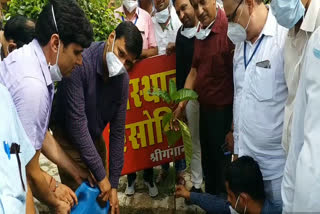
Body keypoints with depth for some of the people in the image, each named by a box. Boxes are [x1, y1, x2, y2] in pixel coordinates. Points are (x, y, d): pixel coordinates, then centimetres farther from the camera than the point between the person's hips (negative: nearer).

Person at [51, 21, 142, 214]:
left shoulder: (122, 79, -11)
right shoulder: (80, 63, -30)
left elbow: (118, 131, -6)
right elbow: (76, 123, -29)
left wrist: (114, 184, -6)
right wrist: (101, 174, -24)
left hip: (96, 140, 5)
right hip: (70, 141, -5)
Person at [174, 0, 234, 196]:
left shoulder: (229, 28, -21)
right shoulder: (201, 31, 6)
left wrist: (234, 125, -20)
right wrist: (181, 104, 5)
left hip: (223, 110, -8)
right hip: (204, 107, 8)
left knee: (220, 163, 8)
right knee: (207, 159, 23)